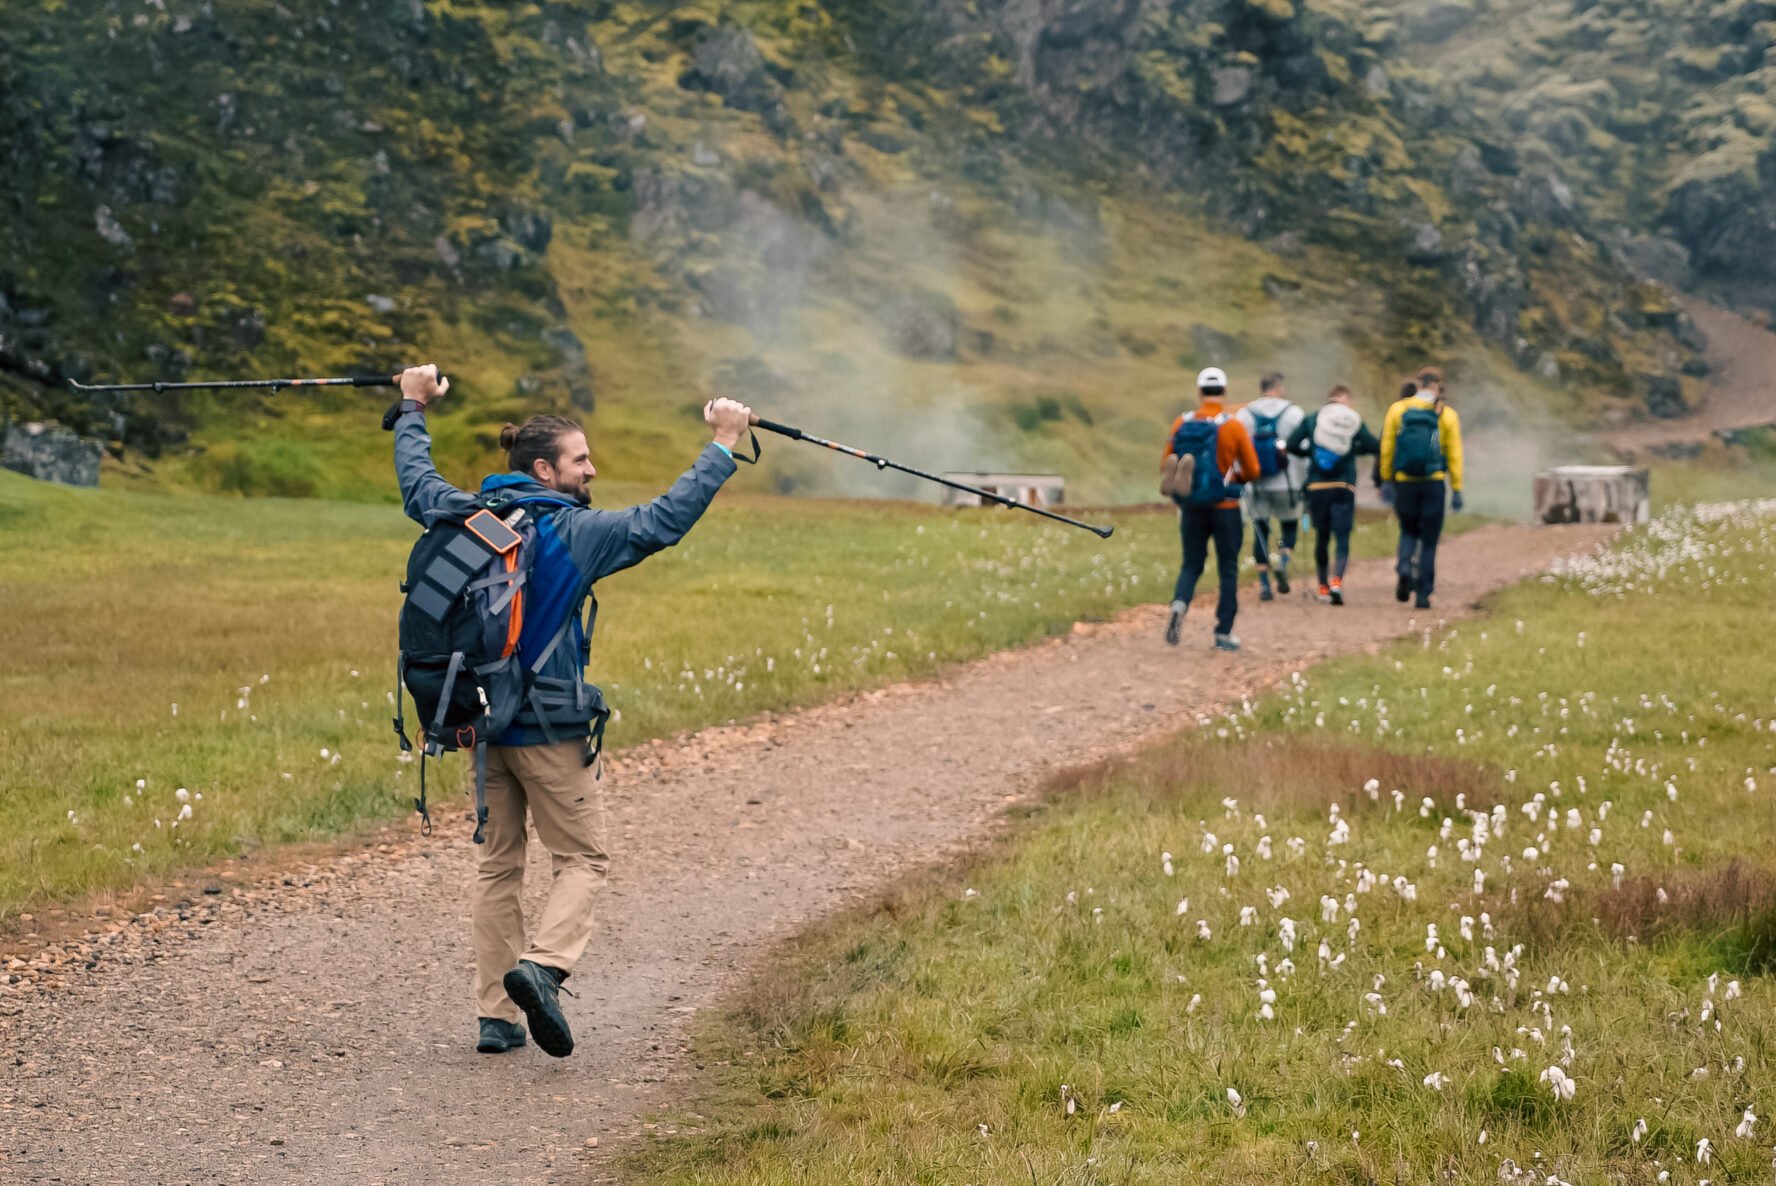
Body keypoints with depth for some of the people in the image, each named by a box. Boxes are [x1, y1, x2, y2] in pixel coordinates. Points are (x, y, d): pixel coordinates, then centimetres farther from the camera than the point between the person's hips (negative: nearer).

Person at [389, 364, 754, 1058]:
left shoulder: (470, 518, 5)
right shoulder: (574, 532, -11)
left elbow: (417, 484, 23)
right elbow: (663, 521, -15)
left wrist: (413, 411, 38)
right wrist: (722, 447, -8)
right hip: (547, 728, -6)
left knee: (497, 864, 12)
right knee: (582, 858, 4)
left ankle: (496, 1015, 11)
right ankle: (541, 964, -20)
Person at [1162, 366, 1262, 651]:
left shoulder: (1181, 424, -2)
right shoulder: (1234, 427, -9)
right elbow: (1252, 471, -4)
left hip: (1191, 507, 2)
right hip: (1226, 507, -2)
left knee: (1191, 564, 14)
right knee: (1228, 569, 9)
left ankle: (1179, 602, -16)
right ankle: (1223, 633, 9)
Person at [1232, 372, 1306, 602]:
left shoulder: (1243, 415, 3)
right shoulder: (1293, 413, -2)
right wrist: (1305, 482, 5)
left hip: (1255, 486, 1)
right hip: (1286, 485, -1)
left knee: (1260, 531, 7)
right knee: (1289, 525, 15)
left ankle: (1263, 583, 4)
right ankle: (1283, 562, -12)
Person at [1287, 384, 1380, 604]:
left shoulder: (1312, 419, 4)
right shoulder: (1355, 421, 1)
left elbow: (1291, 444, -3)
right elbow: (1375, 447, -5)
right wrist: (1354, 448, 14)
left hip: (1317, 487, 2)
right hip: (1344, 487, -2)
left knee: (1322, 537, 14)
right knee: (1342, 538, -2)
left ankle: (1323, 586, 21)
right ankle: (1337, 580, -24)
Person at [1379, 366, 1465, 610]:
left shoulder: (1398, 409, 1)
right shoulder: (1446, 414, -1)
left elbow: (1386, 447, 1)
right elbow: (1454, 453, -2)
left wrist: (1386, 480, 9)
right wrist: (1457, 490, 2)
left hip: (1404, 482, 1)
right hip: (1434, 484, -1)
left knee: (1408, 530, 19)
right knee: (1429, 540, 8)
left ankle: (1404, 566, -10)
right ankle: (1423, 594, 5)